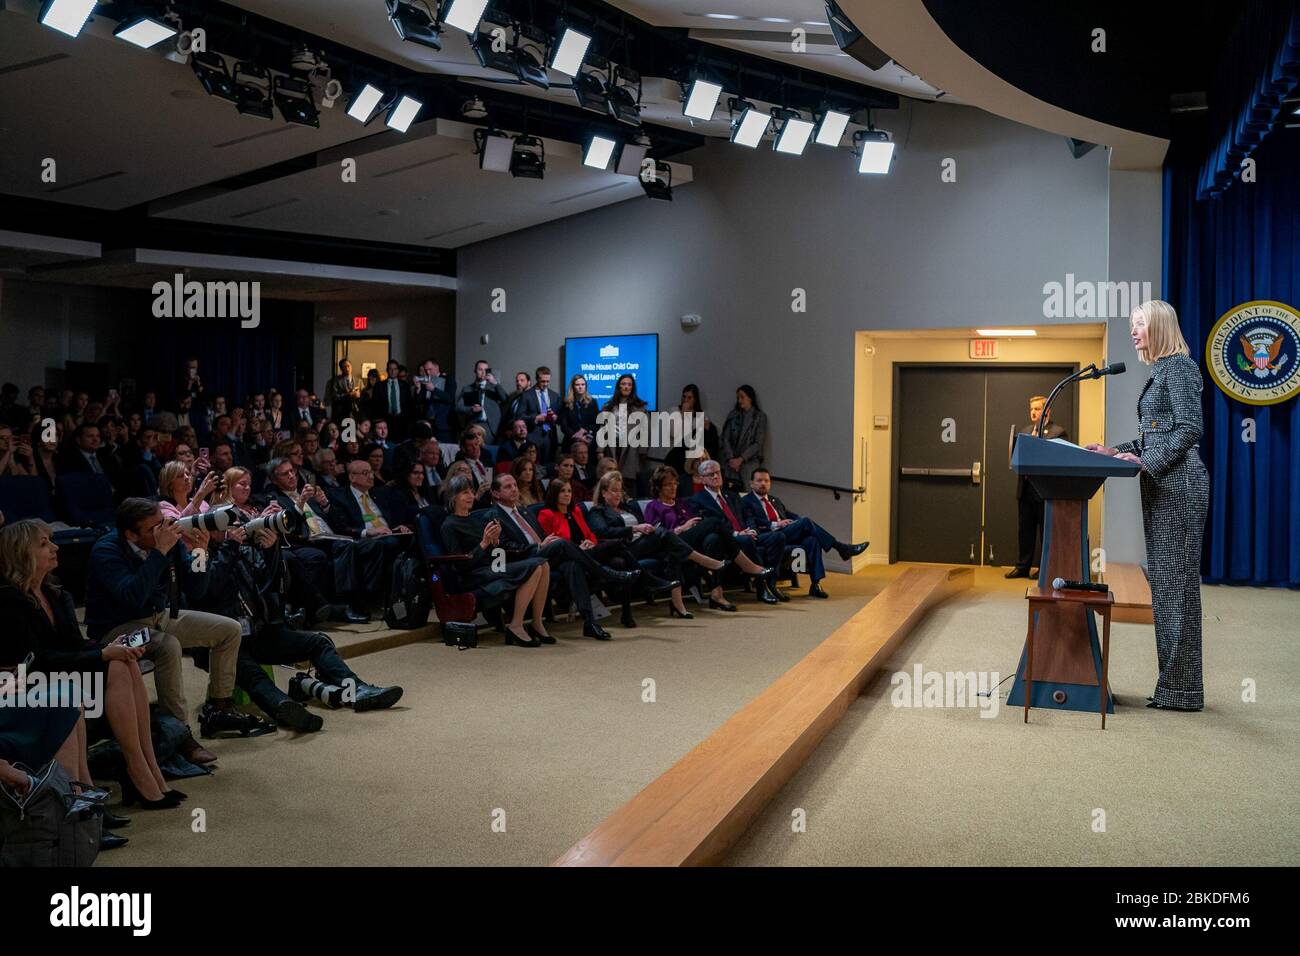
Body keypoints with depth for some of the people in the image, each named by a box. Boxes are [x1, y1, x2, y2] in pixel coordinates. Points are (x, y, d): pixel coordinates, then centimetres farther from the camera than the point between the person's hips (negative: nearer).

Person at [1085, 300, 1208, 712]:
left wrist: (1147, 463, -20)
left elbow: (1189, 429, -16)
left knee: (1176, 581, -6)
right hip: (1161, 486, 10)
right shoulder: (1160, 370, 20)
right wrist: (1117, 450, 13)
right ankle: (1172, 682, 15)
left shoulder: (1179, 366, -8)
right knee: (1162, 581, 10)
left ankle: (1182, 689, -1)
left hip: (1179, 484, -10)